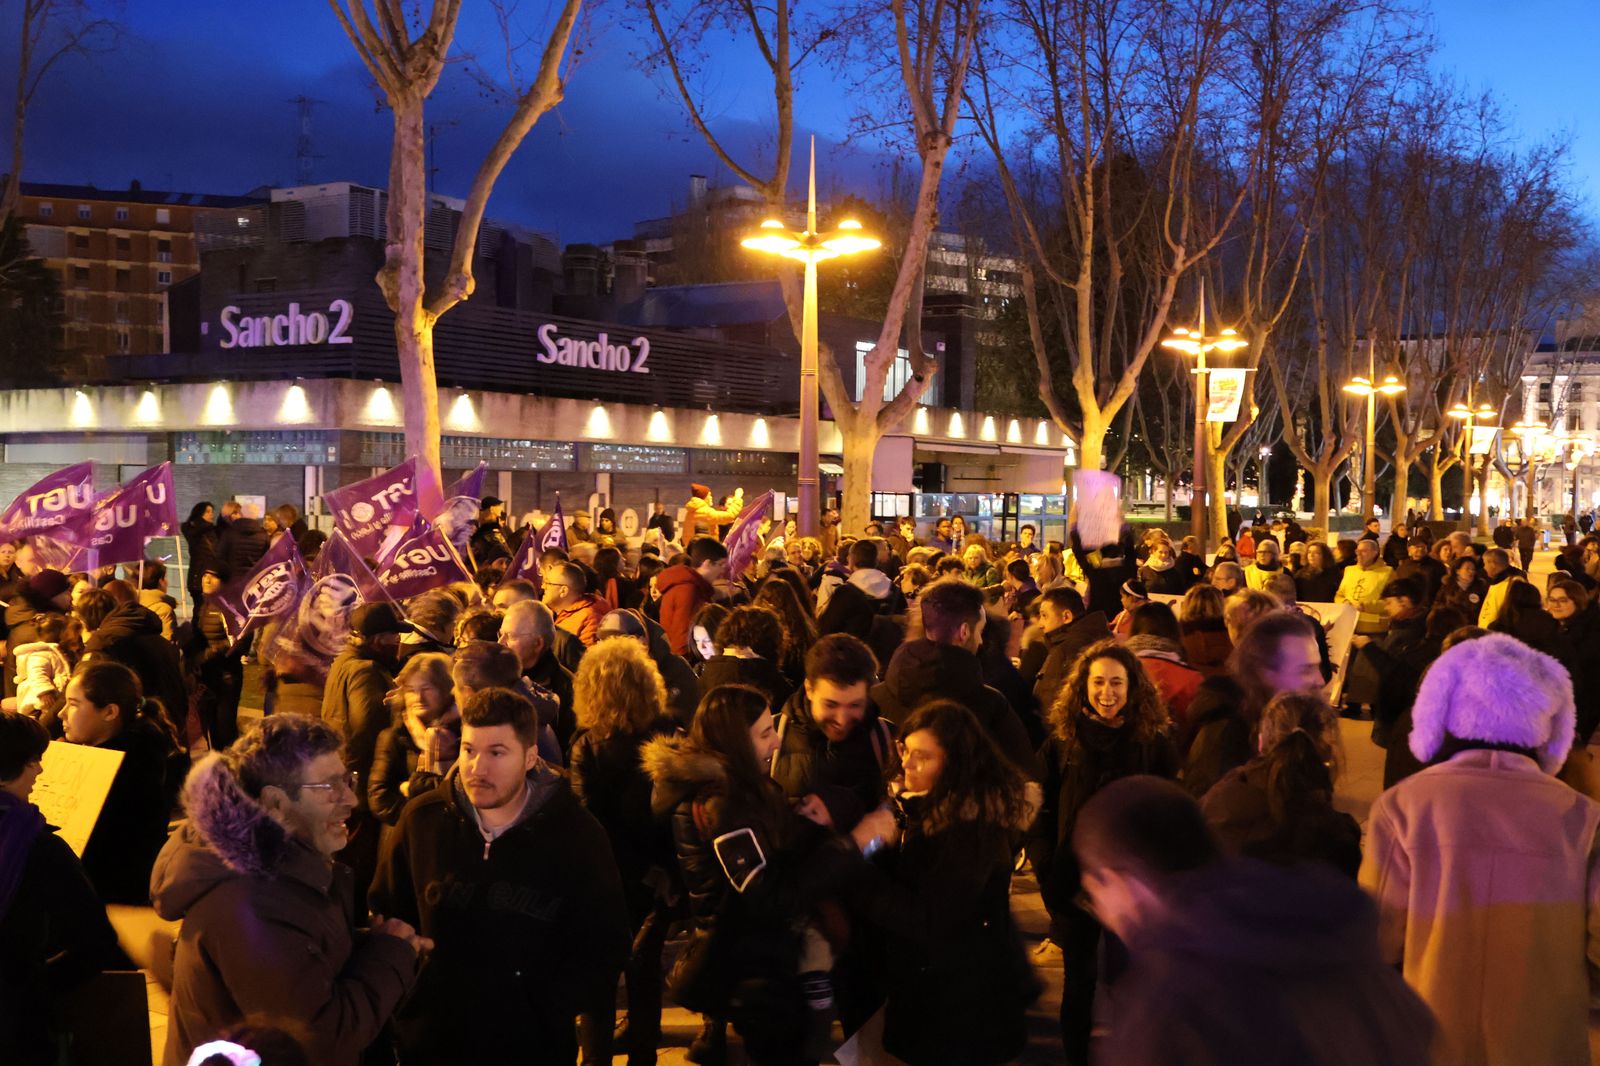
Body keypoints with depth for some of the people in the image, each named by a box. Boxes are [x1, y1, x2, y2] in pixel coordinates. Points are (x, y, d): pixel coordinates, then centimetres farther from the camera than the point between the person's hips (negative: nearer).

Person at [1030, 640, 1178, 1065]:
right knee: (1079, 980, 11)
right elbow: (1038, 810, -1)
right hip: (1074, 882, 0)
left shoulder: (1154, 743, -4)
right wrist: (1046, 866, -9)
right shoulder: (1062, 741, -3)